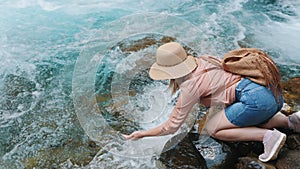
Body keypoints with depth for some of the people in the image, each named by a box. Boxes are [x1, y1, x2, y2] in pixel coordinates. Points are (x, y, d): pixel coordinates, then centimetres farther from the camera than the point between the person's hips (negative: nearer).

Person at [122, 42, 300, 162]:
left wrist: (142, 134, 9)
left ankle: (268, 135, -7)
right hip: (274, 93, 9)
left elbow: (172, 126, -2)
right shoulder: (201, 61, 11)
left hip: (255, 99, -9)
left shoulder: (190, 86, -9)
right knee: (246, 120, 34)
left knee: (213, 128, 3)